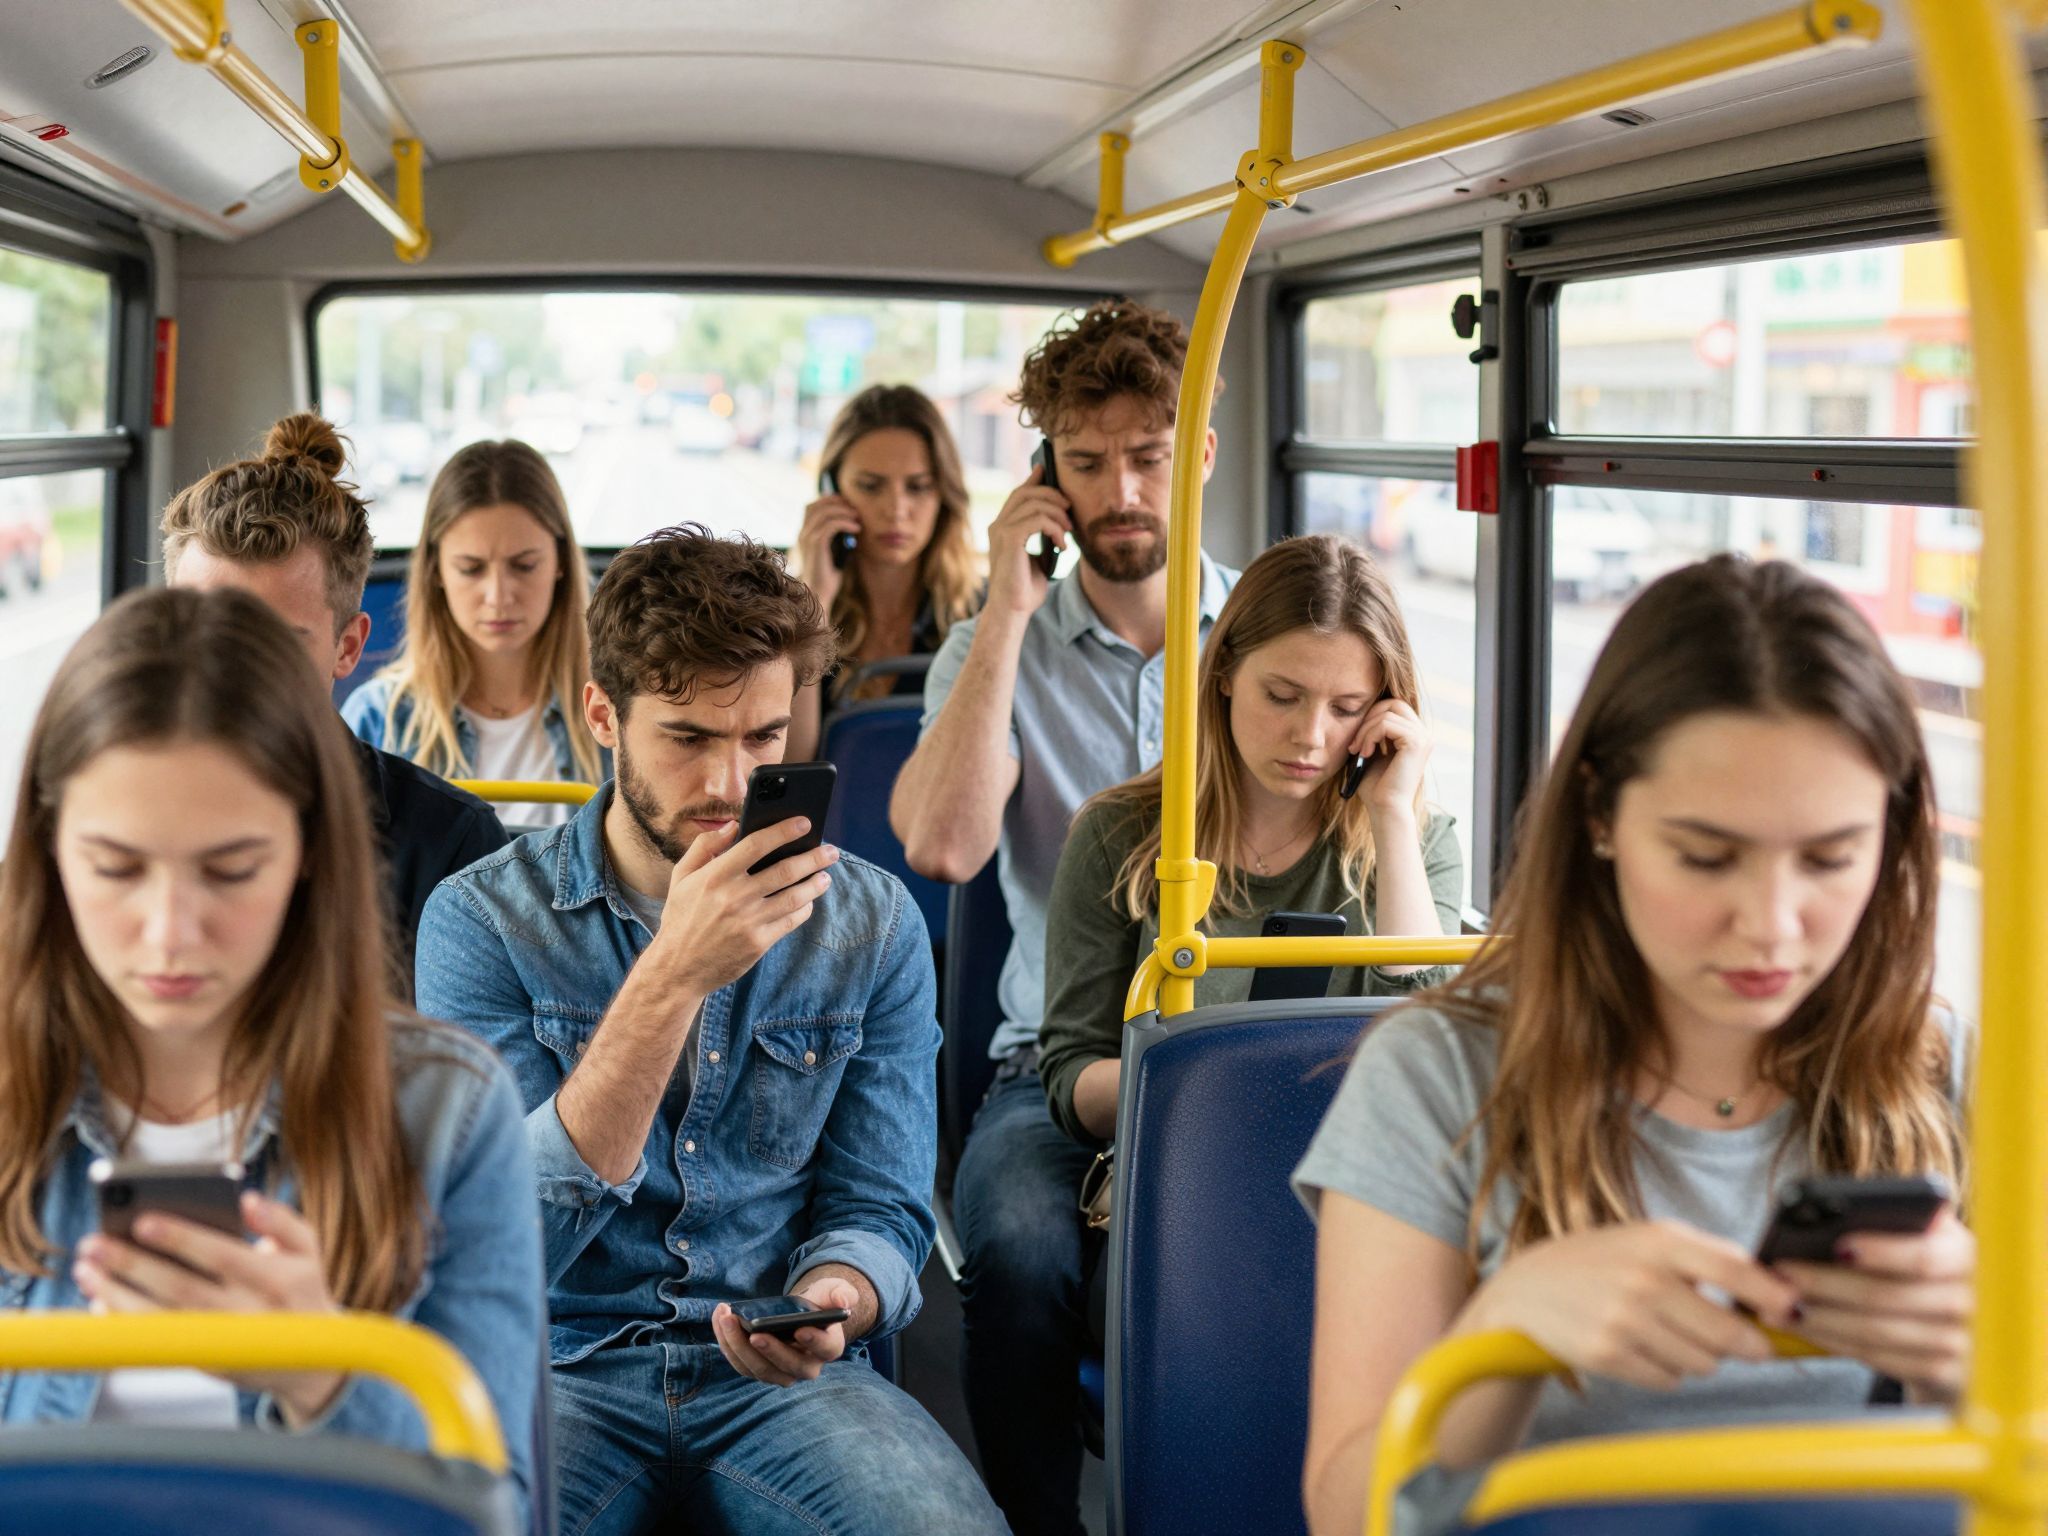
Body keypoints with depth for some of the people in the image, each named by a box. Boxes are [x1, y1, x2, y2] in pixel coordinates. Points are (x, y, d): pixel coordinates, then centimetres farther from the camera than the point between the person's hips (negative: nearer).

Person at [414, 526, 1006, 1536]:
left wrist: (828, 1303, -18)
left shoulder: (872, 924, 4)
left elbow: (878, 1208, 7)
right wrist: (673, 974, -24)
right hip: (562, 1367, -1)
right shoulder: (482, 919, -4)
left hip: (779, 1379, 2)